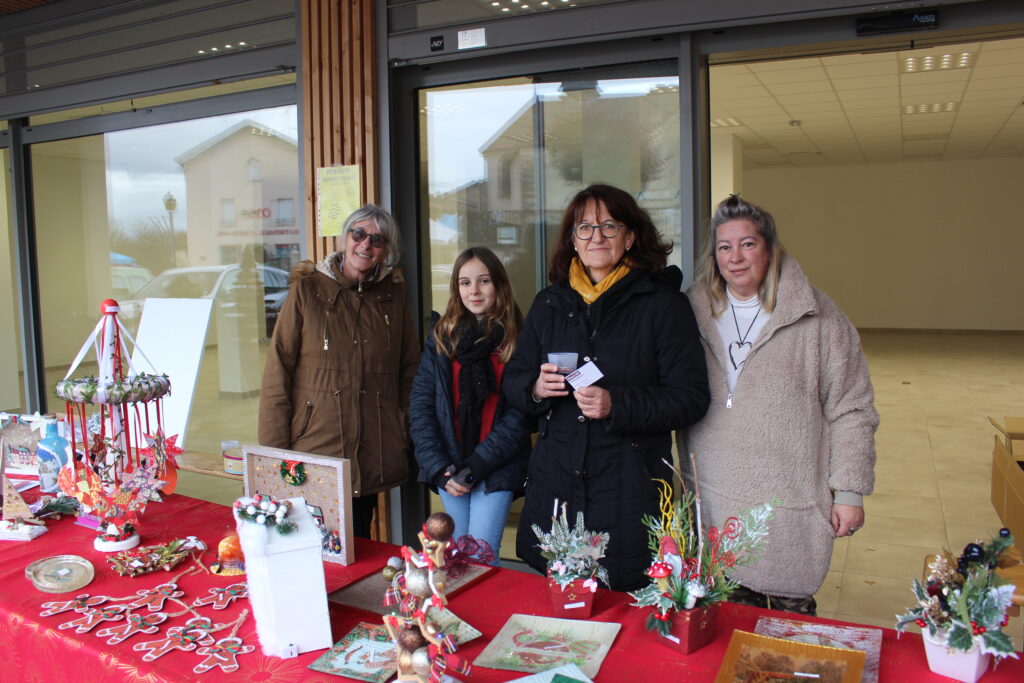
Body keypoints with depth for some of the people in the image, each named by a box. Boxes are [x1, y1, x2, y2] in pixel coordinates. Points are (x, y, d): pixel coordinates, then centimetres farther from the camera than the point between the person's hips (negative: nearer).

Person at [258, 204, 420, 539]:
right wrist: (275, 456, -8)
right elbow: (276, 376, -4)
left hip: (373, 458, 3)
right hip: (314, 454, -3)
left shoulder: (392, 295, 8)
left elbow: (410, 369, 16)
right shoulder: (307, 290, -2)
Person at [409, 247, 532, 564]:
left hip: (496, 469, -3)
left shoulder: (517, 339, -3)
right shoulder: (441, 337, 6)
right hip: (448, 469, 3)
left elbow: (520, 415, -8)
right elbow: (420, 406, 2)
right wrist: (437, 467, -8)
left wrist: (477, 465, -13)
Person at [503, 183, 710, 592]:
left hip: (631, 487, -3)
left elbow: (690, 398, -6)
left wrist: (616, 404, -19)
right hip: (554, 479, 4)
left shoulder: (662, 302, -2)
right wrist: (535, 389, -7)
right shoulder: (548, 303, 12)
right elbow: (512, 379, 16)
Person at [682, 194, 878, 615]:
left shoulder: (815, 317, -3)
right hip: (711, 505, 3)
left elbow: (850, 409, 0)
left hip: (789, 509, -2)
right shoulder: (696, 313, 7)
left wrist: (849, 491, -2)